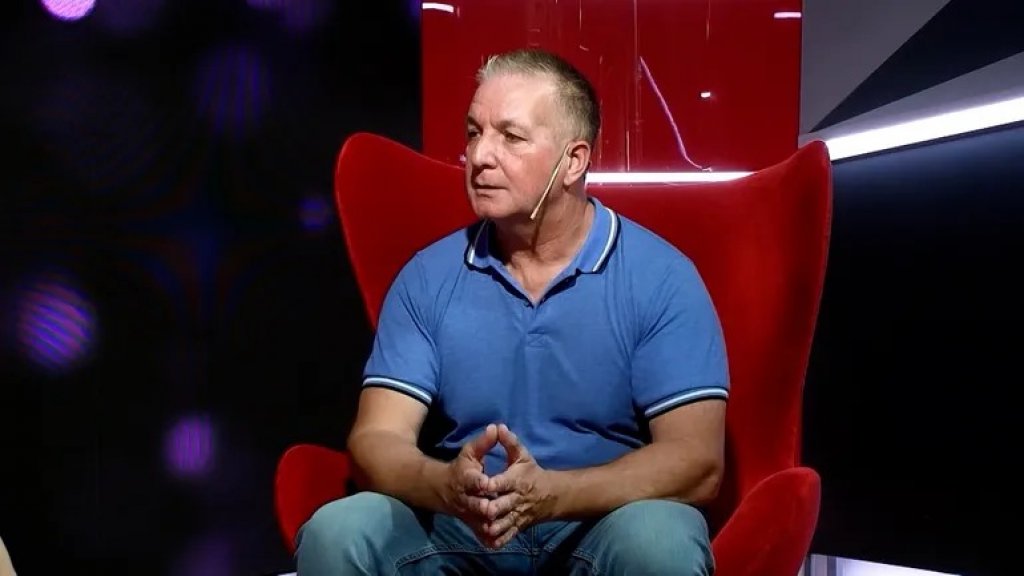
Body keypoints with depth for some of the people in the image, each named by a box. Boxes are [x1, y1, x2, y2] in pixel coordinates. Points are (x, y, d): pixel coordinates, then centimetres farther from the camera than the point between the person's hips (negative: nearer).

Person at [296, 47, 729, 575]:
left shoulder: (660, 277, -6)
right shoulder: (427, 277, 2)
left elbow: (696, 460, -12)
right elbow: (376, 440, -4)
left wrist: (550, 494, -28)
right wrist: (447, 486, -27)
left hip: (601, 526, -1)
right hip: (456, 530, 2)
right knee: (336, 531, -25)